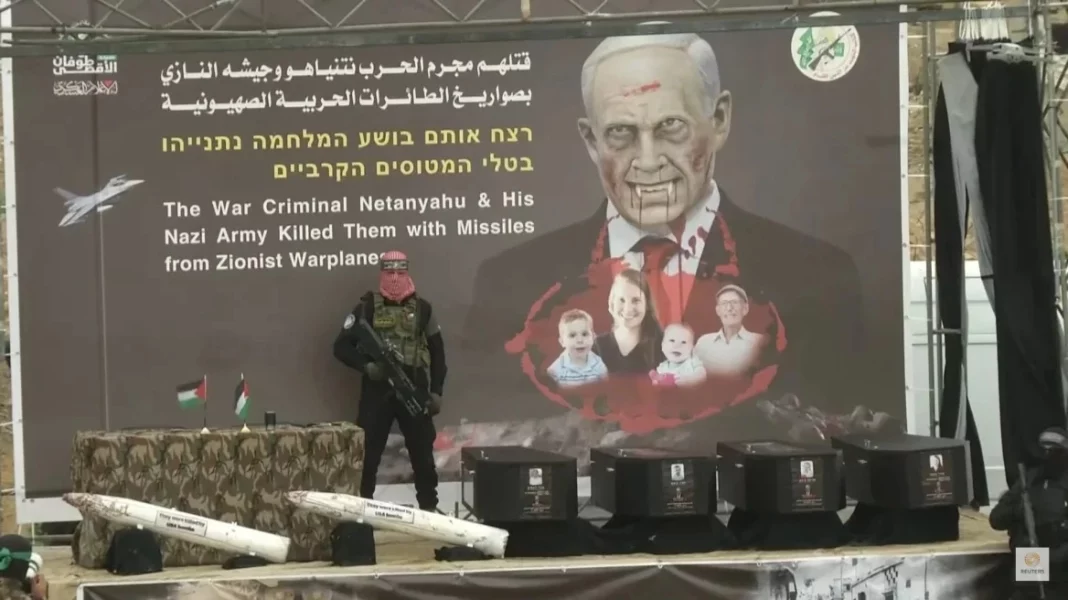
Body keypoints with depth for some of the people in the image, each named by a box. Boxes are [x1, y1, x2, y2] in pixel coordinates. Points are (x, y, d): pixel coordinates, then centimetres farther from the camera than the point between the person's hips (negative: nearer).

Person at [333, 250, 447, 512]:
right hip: (377, 390, -2)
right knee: (368, 451, 0)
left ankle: (429, 506, 17)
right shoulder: (367, 307, 1)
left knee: (422, 451, 6)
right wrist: (365, 365, -16)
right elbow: (341, 346, 1)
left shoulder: (422, 308, 7)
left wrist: (436, 390, 5)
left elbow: (437, 352, 12)